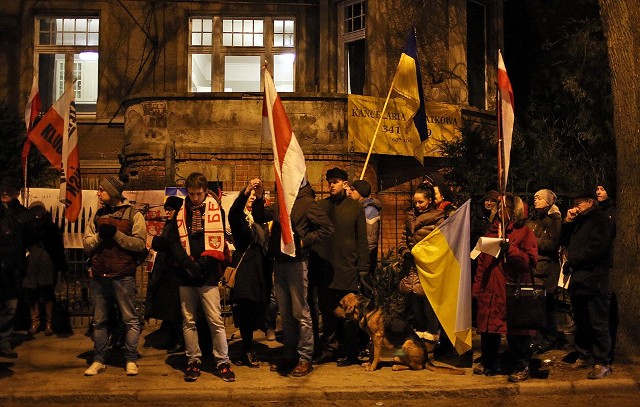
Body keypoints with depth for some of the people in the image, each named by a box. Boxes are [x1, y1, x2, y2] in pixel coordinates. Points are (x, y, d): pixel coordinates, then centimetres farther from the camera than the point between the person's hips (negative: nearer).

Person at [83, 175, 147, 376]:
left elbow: (140, 244, -10)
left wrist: (116, 234, -16)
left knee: (130, 320, 0)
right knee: (99, 320, 12)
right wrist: (100, 235, -10)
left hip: (123, 276, -5)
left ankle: (131, 360, 9)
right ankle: (98, 360, 21)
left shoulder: (133, 215, 0)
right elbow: (86, 244, 8)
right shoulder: (98, 215, 15)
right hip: (98, 275, 5)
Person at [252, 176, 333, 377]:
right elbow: (260, 217, 11)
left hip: (296, 262, -7)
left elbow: (327, 228, -12)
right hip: (279, 262, 7)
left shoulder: (307, 203, -7)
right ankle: (289, 355, 24)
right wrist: (259, 197, -4)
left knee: (300, 312, -1)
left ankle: (305, 358, 7)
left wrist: (303, 241, -13)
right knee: (285, 313, 14)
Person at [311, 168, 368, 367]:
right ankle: (329, 349, 19)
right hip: (324, 268, 2)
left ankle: (350, 353, 11)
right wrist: (314, 264, -1)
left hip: (347, 268, -2)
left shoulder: (355, 208, 6)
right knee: (327, 312, 8)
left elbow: (362, 240, 4)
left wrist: (362, 268, -2)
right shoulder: (320, 206, 10)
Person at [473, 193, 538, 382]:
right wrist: (477, 287, 14)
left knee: (515, 331, -2)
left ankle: (521, 367, 11)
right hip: (490, 291, 6)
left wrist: (509, 247, -20)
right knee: (488, 328, 10)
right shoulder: (493, 231, 18)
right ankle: (490, 364, 25)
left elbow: (530, 261, -12)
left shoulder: (525, 233, 0)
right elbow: (481, 262, 19)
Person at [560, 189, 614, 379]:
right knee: (581, 323, 14)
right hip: (578, 280, 8)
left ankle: (602, 363, 2)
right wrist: (567, 222, 5)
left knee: (598, 324, -4)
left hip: (594, 280, -8)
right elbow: (564, 242, 20)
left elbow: (595, 249, -17)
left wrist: (570, 262, -8)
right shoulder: (579, 221, 19)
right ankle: (584, 356, 24)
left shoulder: (601, 220, -7)